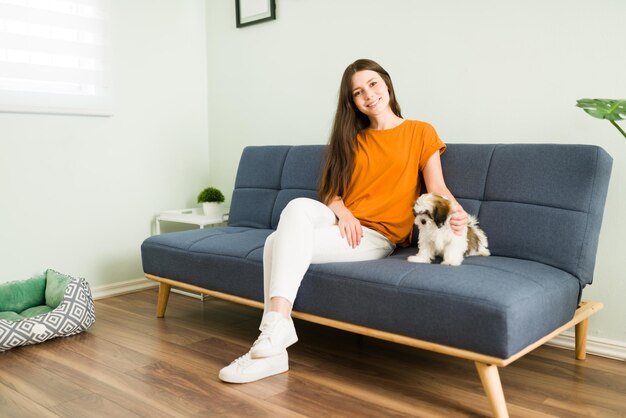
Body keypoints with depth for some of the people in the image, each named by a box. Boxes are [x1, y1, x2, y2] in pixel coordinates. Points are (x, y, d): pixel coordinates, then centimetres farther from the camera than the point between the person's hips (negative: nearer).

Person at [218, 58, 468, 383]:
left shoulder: (420, 132, 8)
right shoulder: (351, 139, 20)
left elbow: (437, 189, -1)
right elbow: (331, 191, 14)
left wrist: (456, 210, -22)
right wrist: (342, 211, -9)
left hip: (377, 237, -4)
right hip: (341, 223, 4)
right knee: (299, 206, -31)